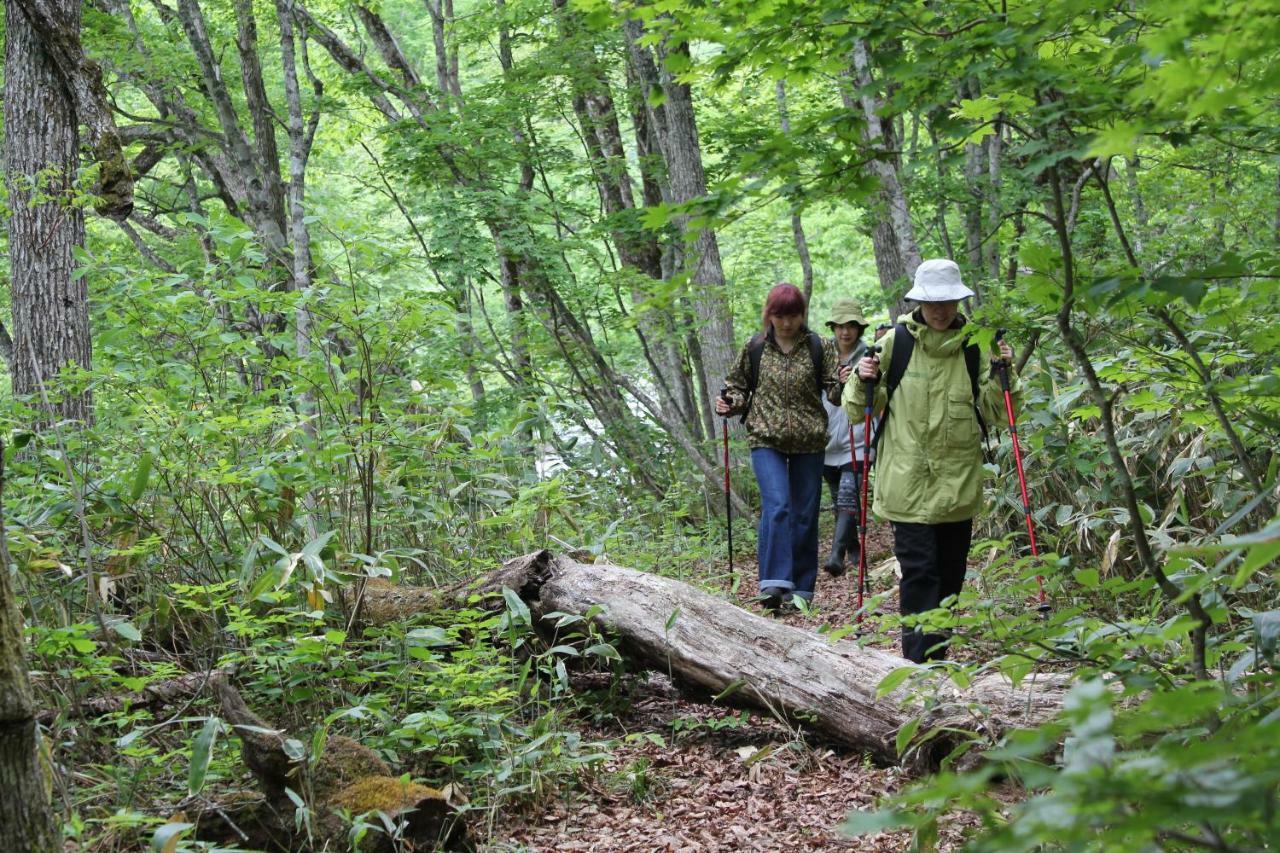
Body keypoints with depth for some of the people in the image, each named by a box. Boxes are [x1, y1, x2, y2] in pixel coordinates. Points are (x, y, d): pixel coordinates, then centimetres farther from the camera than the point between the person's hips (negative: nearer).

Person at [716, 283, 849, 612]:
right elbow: (739, 387, 15)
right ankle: (774, 584, -19)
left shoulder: (818, 347, 2)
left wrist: (845, 383, -24)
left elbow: (833, 391, -1)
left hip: (808, 442, 1)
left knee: (805, 513, 5)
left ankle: (801, 588, 15)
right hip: (766, 440, -1)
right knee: (776, 506, -17)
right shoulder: (755, 348, 4)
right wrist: (728, 403, -7)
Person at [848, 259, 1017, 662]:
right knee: (919, 570, -10)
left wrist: (1002, 375, -9)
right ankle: (920, 660, -9)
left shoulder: (974, 346, 4)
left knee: (950, 574, 11)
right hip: (908, 482, -3)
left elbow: (991, 413, 5)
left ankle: (937, 655, 24)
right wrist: (864, 383, -15)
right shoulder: (895, 343, -2)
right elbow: (859, 409, 4)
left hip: (959, 482, 3)